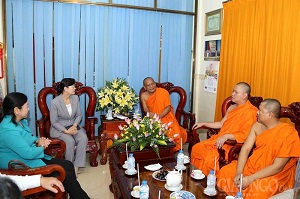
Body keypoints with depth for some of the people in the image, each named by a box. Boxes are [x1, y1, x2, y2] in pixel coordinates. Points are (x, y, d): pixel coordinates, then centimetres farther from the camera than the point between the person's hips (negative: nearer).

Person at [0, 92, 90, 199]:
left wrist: (38, 141, 0)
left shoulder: (20, 121, 5)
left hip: (33, 158, 10)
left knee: (68, 165, 2)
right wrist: (41, 147, -7)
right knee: (66, 176, -12)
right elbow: (28, 153, -29)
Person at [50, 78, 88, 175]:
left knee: (83, 138, -25)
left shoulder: (75, 98, -3)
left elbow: (79, 115, 5)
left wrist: (74, 125, -14)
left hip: (73, 126, 4)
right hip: (59, 128, -4)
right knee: (70, 141, -31)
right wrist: (66, 131, -22)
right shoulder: (55, 102, -17)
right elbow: (54, 122, -13)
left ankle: (76, 166, -16)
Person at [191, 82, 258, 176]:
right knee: (196, 148, -4)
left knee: (210, 157, -29)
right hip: (218, 139, 9)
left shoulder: (250, 112, -14)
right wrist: (203, 124, 17)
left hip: (233, 145, -9)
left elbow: (245, 135, -21)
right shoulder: (232, 107, 14)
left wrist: (226, 136, -29)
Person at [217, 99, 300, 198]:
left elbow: (277, 167, -22)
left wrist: (250, 179, -25)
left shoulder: (288, 133, -20)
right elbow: (245, 149, -3)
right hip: (252, 165, 6)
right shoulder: (257, 126, 0)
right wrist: (238, 172, -18)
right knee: (224, 172, -8)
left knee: (256, 190, -33)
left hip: (275, 174, -6)